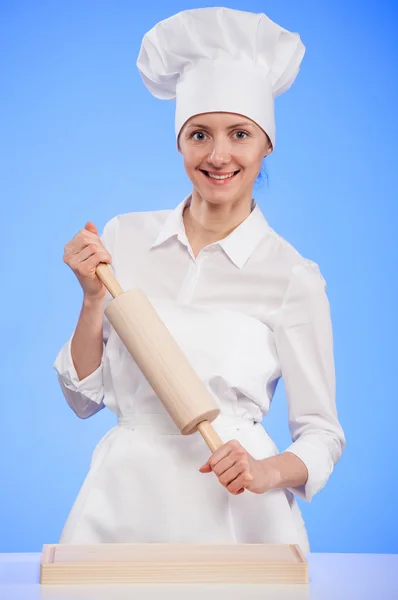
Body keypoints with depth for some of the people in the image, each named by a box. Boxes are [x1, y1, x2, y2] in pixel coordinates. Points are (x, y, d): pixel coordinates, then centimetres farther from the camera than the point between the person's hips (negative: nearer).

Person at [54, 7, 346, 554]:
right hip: (123, 504, 3)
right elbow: (84, 397, 8)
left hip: (233, 512, -2)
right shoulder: (124, 238, 4)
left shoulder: (293, 277, -6)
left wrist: (269, 470, -19)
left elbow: (322, 434, 1)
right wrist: (94, 297, -7)